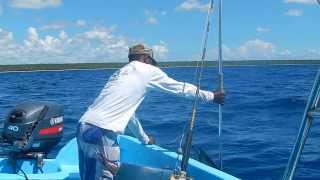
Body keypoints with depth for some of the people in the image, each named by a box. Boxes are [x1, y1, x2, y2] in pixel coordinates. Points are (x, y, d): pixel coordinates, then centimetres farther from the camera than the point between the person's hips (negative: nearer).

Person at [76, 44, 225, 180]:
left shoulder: (121, 73, 26)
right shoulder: (147, 70, 5)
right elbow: (181, 88, 14)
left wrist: (145, 139, 48)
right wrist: (212, 96, 28)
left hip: (83, 126, 8)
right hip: (102, 133, -8)